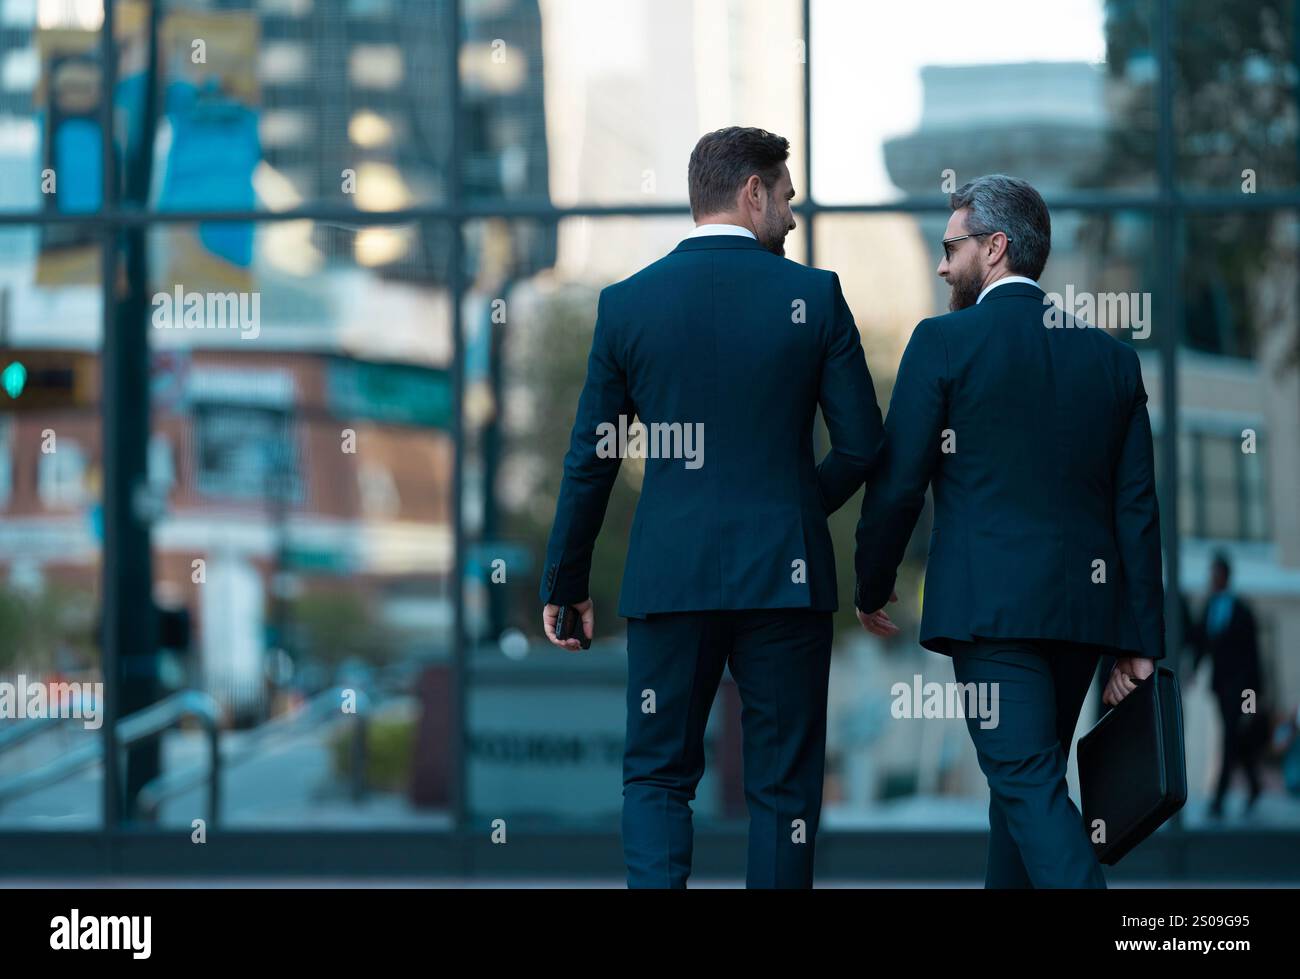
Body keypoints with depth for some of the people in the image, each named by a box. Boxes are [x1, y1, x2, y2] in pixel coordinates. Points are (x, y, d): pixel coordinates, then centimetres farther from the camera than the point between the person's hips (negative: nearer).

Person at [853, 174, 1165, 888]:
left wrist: (871, 587, 12)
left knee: (1028, 782, -10)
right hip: (1083, 607, 6)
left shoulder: (945, 341, -3)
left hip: (990, 605, -6)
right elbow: (1136, 507, 9)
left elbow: (897, 483, -4)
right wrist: (1141, 639, 10)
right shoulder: (1111, 355, 11)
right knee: (1028, 779, 18)